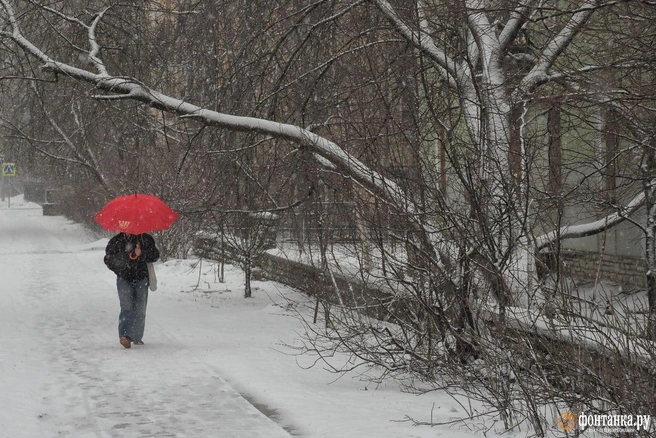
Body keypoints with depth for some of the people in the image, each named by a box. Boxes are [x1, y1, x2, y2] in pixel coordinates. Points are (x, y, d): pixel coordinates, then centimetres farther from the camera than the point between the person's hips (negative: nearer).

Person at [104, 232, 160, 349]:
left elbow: (155, 256, 1)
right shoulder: (116, 241, 1)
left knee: (140, 309, 2)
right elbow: (108, 259, 4)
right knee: (126, 307, -14)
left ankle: (137, 337, 15)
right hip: (124, 280, -1)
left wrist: (142, 254, -17)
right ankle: (125, 335, -21)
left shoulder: (146, 239, 3)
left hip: (141, 279, 1)